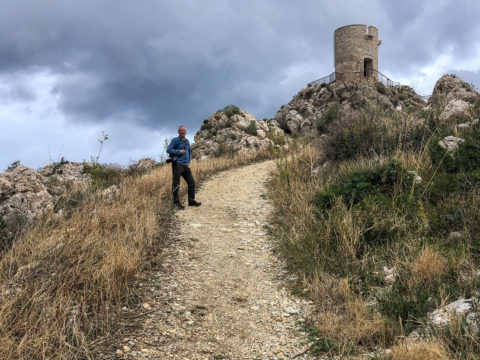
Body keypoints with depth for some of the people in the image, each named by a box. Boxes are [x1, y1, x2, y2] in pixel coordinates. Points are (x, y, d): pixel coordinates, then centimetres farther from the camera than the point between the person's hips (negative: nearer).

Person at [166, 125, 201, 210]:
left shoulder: (187, 141, 17)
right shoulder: (175, 140, -3)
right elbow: (168, 150, -11)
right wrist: (179, 151, -14)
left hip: (185, 166, 7)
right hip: (177, 165, -7)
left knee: (191, 182, 6)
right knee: (176, 184, -5)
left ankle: (191, 201, 15)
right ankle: (176, 203, 1)